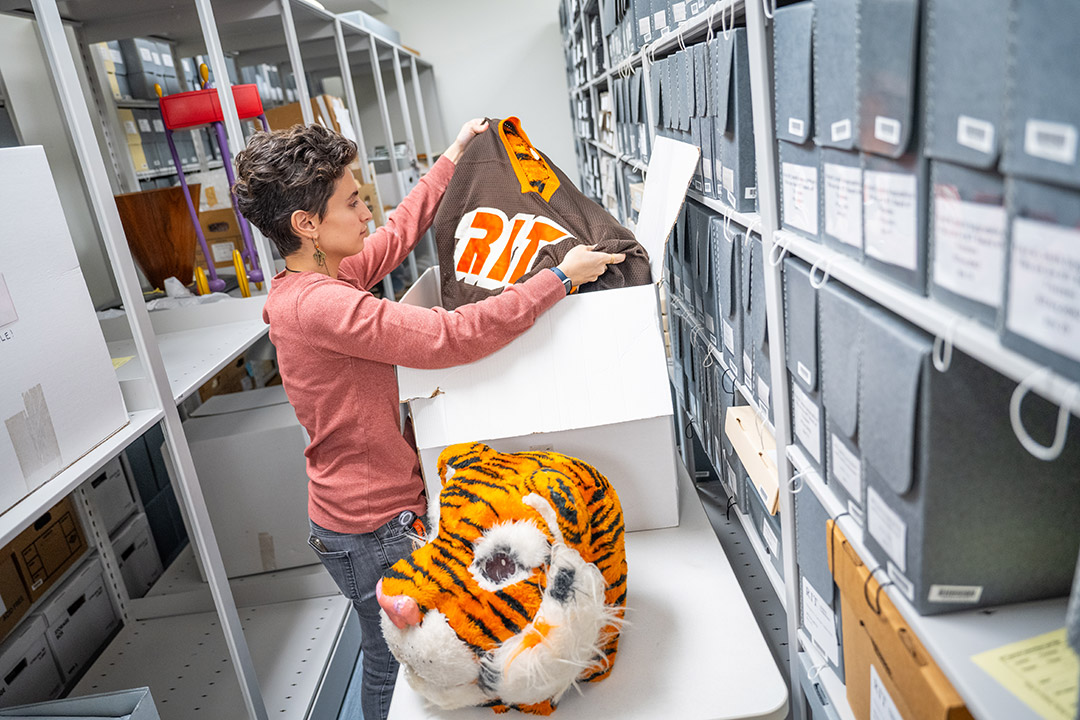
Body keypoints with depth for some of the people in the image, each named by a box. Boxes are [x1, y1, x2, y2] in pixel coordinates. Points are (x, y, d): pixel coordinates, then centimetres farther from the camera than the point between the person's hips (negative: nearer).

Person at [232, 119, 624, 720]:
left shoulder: (305, 284, 3)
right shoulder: (319, 305, -29)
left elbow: (398, 234, 14)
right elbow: (455, 336, -33)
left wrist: (453, 157, 19)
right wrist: (560, 278, -24)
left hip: (366, 508, 9)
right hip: (376, 527, -9)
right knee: (395, 668, 12)